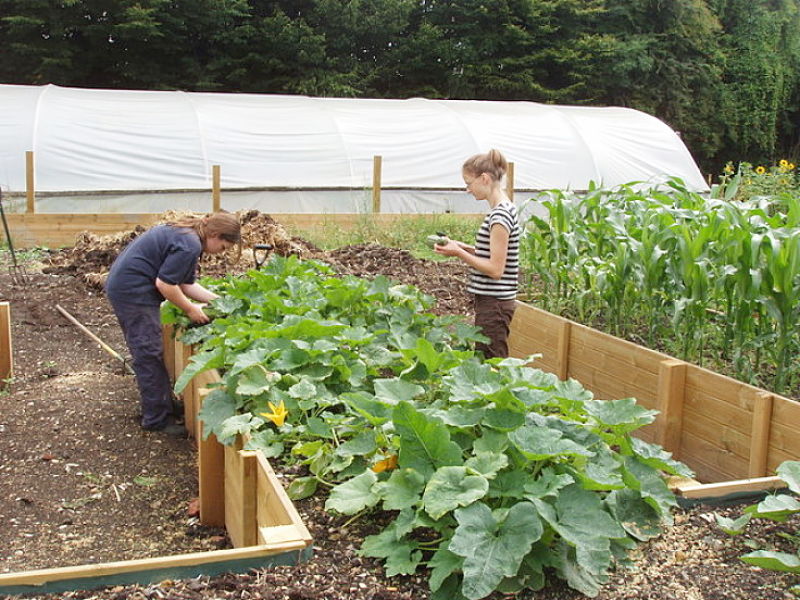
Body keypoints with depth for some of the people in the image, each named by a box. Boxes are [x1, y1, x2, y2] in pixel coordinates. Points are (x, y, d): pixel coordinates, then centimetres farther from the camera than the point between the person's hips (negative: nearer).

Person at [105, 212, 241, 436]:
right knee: (149, 355, -5)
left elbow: (186, 284, 15)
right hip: (133, 291, -11)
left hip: (122, 285, 11)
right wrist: (190, 309, -9)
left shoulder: (185, 233, 13)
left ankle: (158, 404, 30)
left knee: (147, 352, 18)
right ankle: (157, 419, 2)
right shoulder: (190, 245, -19)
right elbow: (164, 284, -21)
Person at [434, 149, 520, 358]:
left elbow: (496, 269, -20)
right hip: (493, 301, 10)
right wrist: (463, 247, 7)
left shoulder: (500, 214, -18)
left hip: (494, 304, -10)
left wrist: (459, 253, -15)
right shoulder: (503, 209, 11)